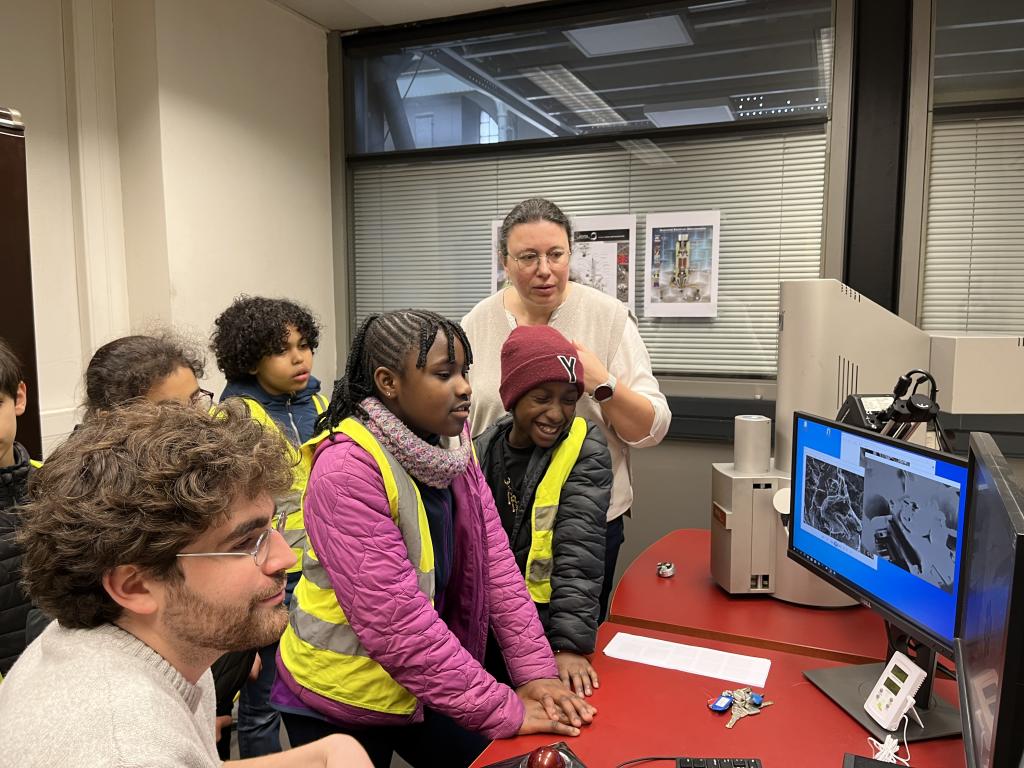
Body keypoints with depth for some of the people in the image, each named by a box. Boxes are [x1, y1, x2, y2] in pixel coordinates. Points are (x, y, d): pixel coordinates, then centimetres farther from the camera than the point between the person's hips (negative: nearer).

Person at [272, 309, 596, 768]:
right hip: (342, 699, -6)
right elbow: (395, 622, -28)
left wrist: (535, 671, -11)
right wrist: (503, 711, -24)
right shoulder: (348, 469, -26)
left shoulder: (450, 445, -3)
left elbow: (494, 561, -4)